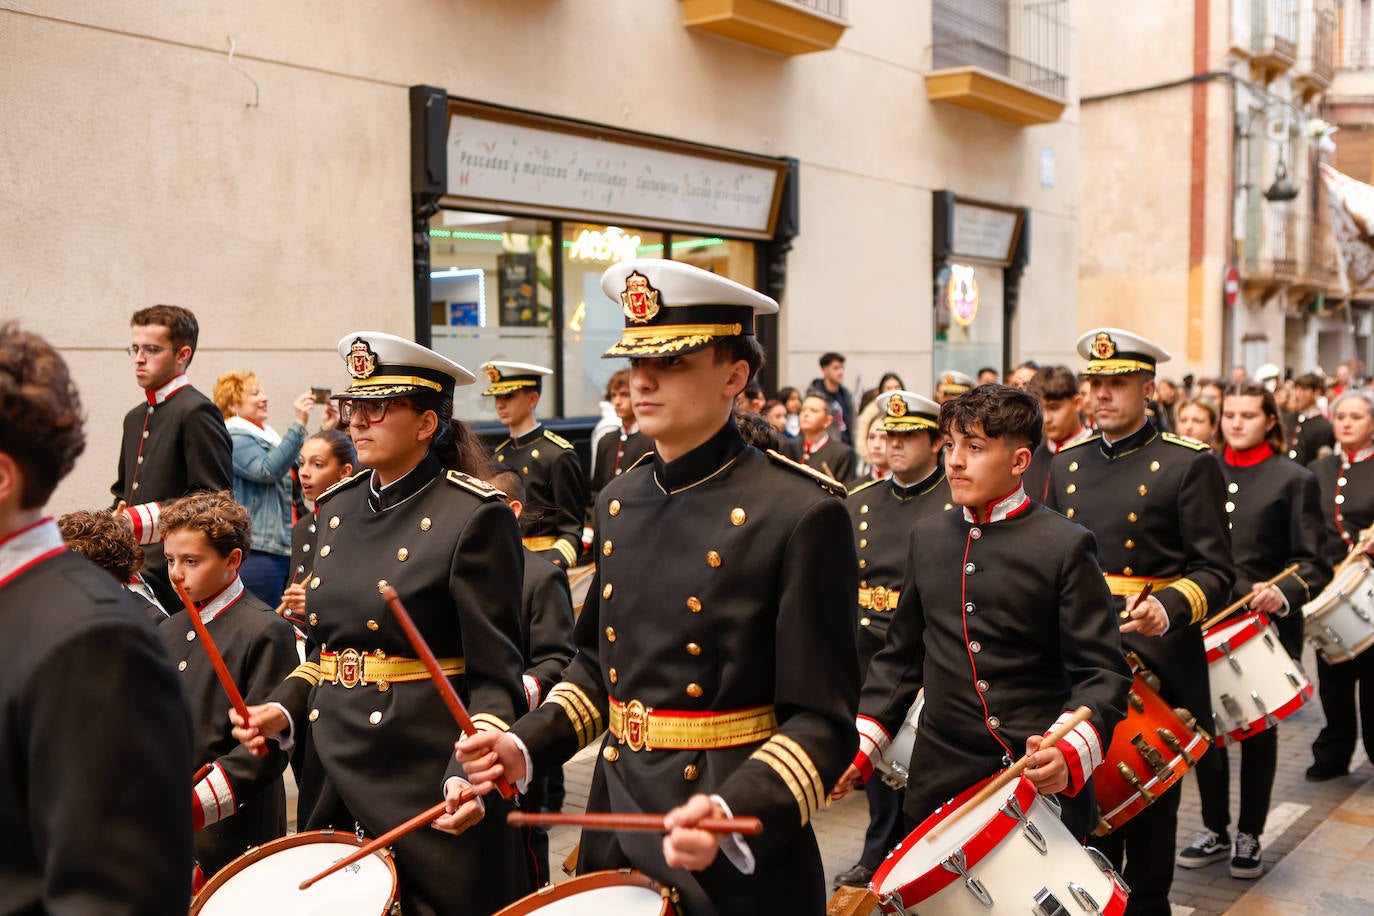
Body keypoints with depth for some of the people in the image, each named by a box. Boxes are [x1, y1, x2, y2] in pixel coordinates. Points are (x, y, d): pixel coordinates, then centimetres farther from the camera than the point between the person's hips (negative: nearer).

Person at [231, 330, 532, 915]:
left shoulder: (475, 517, -12)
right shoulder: (336, 509, 9)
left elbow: (496, 676, -12)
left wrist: (472, 775, -26)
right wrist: (284, 710, 2)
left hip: (429, 774, -6)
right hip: (336, 771, 7)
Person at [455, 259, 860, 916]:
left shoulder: (801, 515, -16)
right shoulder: (619, 502, 4)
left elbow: (823, 721, -16)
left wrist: (735, 814, -30)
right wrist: (527, 744, 2)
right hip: (615, 835, 6)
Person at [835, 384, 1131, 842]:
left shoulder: (1066, 545, -7)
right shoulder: (927, 536, 9)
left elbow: (1102, 672, -8)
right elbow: (902, 655, 15)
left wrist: (1070, 752, -26)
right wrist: (859, 746, 6)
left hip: (1042, 785, -4)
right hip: (941, 783, 4)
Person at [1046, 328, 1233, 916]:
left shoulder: (1190, 464, -6)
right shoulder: (1067, 465, 9)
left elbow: (1215, 570, -9)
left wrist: (1169, 608, -27)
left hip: (1156, 658, -4)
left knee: (1149, 802, 6)